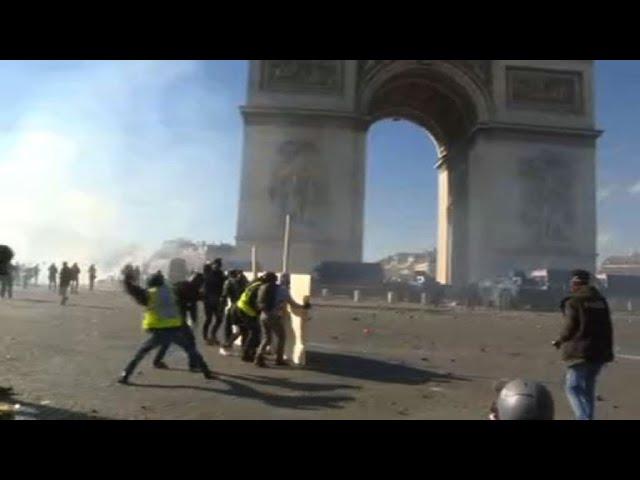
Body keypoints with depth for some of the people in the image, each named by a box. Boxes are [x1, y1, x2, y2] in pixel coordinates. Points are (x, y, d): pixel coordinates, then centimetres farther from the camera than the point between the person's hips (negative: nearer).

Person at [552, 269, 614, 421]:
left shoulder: (573, 302, -11)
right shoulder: (601, 301, 11)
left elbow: (570, 328, -12)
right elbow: (608, 328, 13)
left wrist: (559, 341, 6)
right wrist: (608, 349, 20)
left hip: (580, 351, -7)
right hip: (600, 351, 7)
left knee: (572, 387, 0)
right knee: (588, 388, 16)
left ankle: (583, 417, -13)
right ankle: (589, 416, 21)